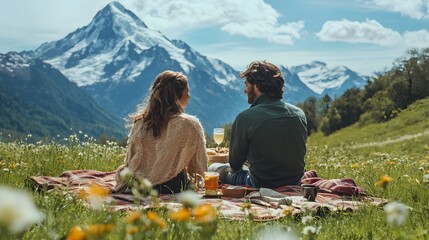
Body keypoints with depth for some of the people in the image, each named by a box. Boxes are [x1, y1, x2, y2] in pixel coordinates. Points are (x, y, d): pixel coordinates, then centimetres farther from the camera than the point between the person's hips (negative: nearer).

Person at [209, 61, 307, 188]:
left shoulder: (245, 118, -19)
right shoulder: (299, 114, -4)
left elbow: (235, 165, -7)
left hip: (261, 186, -6)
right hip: (295, 183, 6)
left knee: (213, 168, 18)